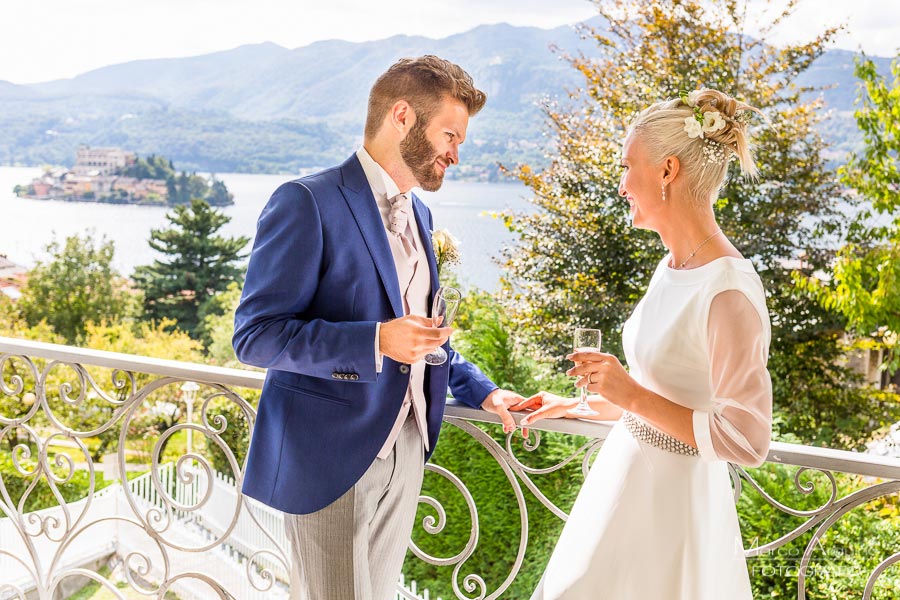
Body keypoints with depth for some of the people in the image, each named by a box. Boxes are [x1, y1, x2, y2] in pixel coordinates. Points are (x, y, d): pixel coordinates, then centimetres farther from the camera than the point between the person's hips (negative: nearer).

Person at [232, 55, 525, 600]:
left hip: (406, 450, 8)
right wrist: (377, 342, -27)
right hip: (332, 458, -7)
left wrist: (479, 389, 12)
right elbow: (254, 335, -17)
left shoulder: (418, 213, 13)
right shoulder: (308, 203, -14)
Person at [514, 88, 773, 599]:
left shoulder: (729, 290, -23)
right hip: (628, 481, 8)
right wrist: (578, 404, 19)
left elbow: (746, 440, -22)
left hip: (670, 506, -8)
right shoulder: (672, 268, 4)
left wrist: (633, 395, -22)